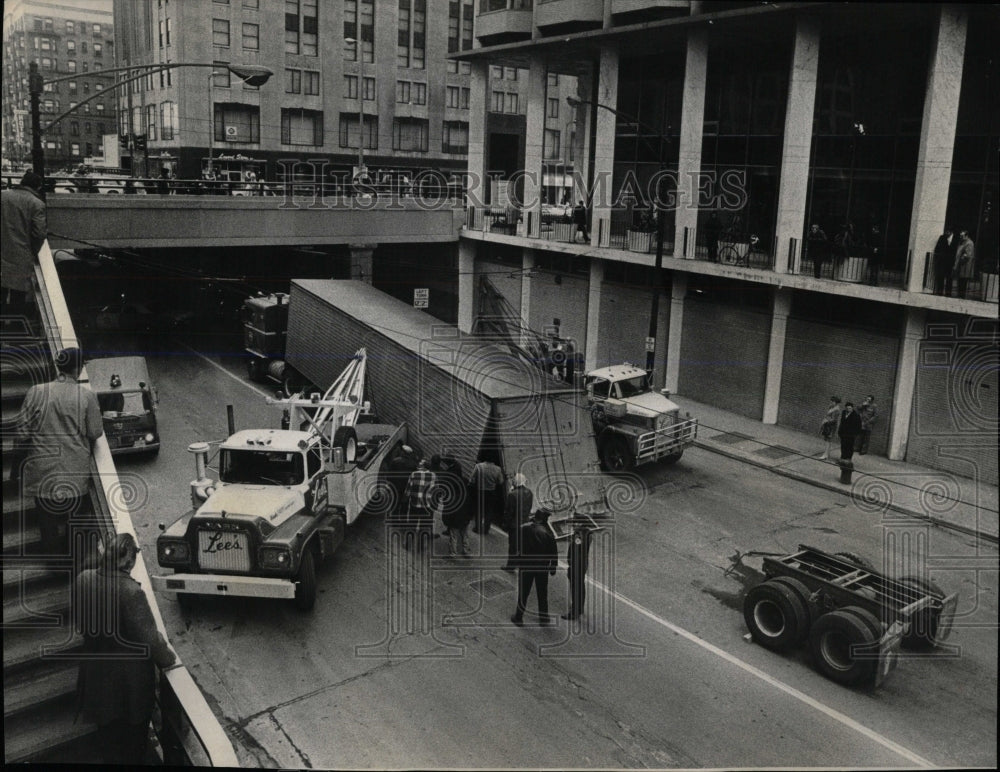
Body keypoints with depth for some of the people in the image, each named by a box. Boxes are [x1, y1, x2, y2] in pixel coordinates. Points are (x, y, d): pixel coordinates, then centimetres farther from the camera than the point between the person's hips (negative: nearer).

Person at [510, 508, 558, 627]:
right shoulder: (547, 533, -14)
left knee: (523, 592, 12)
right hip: (542, 567, 0)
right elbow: (553, 553, -6)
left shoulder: (523, 529, -13)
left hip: (525, 566, 0)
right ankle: (544, 618, 23)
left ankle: (518, 617, 21)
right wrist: (553, 567, 4)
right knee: (542, 593, 14)